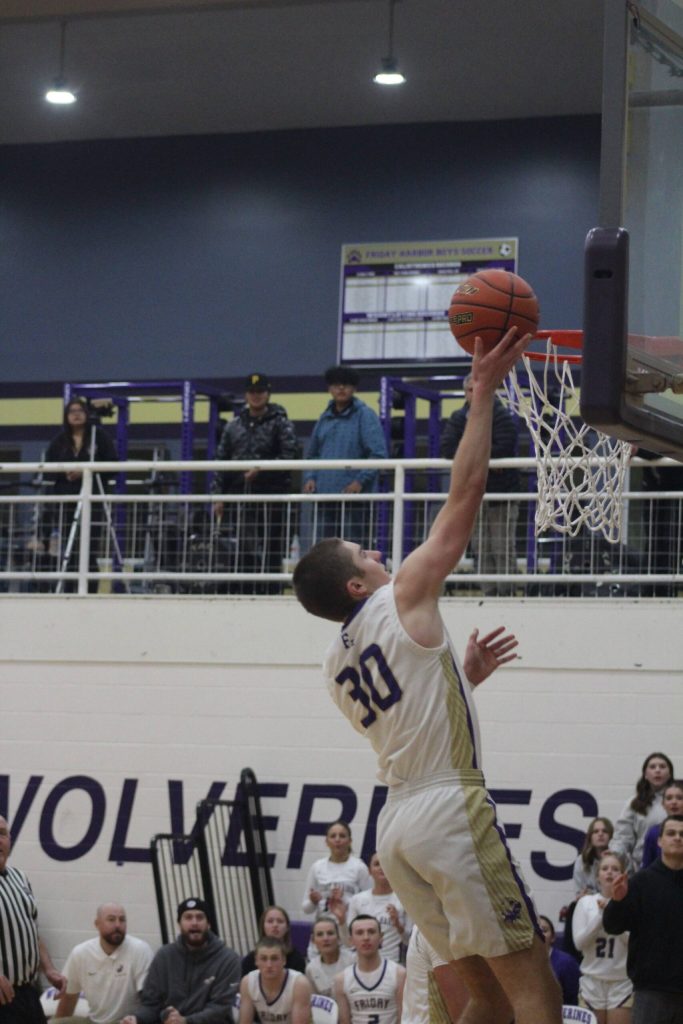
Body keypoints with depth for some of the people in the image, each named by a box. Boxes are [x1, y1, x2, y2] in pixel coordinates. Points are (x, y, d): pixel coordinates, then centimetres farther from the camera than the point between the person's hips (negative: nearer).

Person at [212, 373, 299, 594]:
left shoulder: (281, 424, 3)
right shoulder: (234, 425, 15)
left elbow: (290, 456, -9)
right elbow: (221, 460, 14)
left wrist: (262, 469, -19)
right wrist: (218, 495, 7)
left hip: (271, 495, -4)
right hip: (240, 496, 4)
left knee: (270, 551, -5)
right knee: (242, 551, 5)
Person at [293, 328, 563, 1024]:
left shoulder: (336, 666, 18)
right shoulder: (402, 599, -3)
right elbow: (464, 497, -4)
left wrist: (466, 677, 28)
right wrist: (482, 393, 0)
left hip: (397, 822, 8)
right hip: (449, 807, -8)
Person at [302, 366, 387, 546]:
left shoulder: (365, 416, -3)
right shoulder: (325, 418, 15)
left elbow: (378, 454, -10)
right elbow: (313, 454, 23)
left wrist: (361, 481, -16)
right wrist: (310, 477, 7)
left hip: (354, 495, -6)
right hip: (325, 494, 6)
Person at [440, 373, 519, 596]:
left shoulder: (502, 417, -5)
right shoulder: (458, 418, 10)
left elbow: (502, 451, -19)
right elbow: (447, 449, -4)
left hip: (500, 493, -5)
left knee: (503, 550, -7)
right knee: (481, 550, 5)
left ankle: (506, 593, -6)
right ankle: (488, 594, 9)